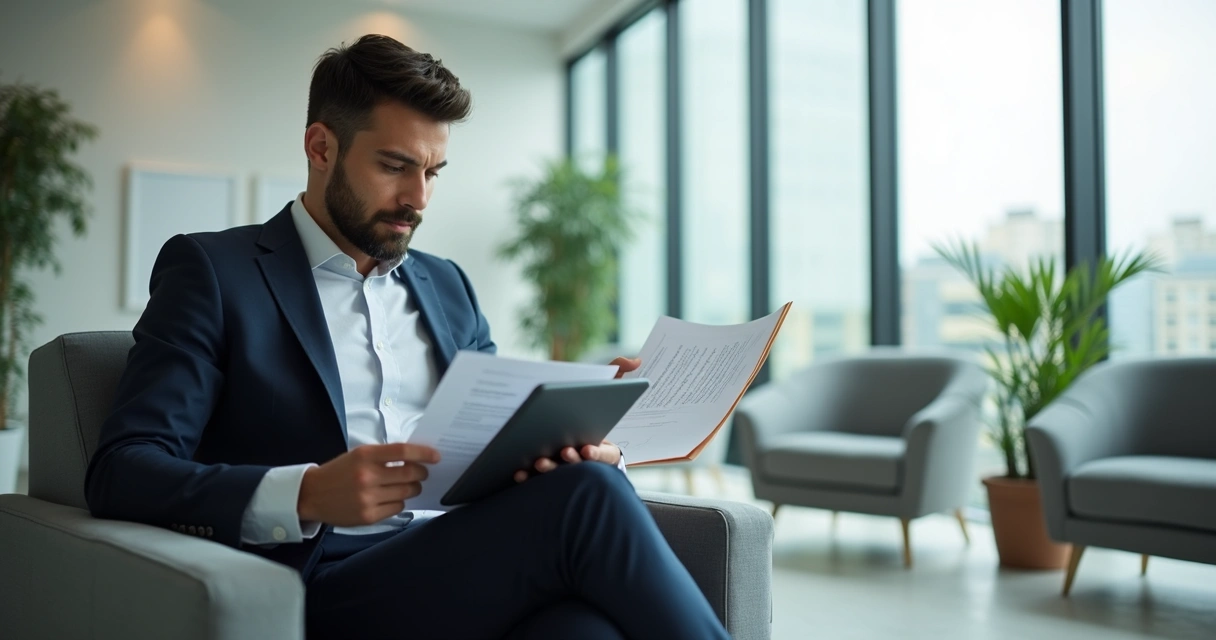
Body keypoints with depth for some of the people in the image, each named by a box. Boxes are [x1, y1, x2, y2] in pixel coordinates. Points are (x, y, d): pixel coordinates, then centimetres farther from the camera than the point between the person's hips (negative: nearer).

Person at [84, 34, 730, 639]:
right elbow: (120, 473, -3)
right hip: (327, 585, -4)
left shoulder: (447, 285, 23)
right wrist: (307, 494, -21)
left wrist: (567, 444, -4)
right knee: (588, 495, -29)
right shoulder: (211, 269, 6)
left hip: (468, 570, 4)